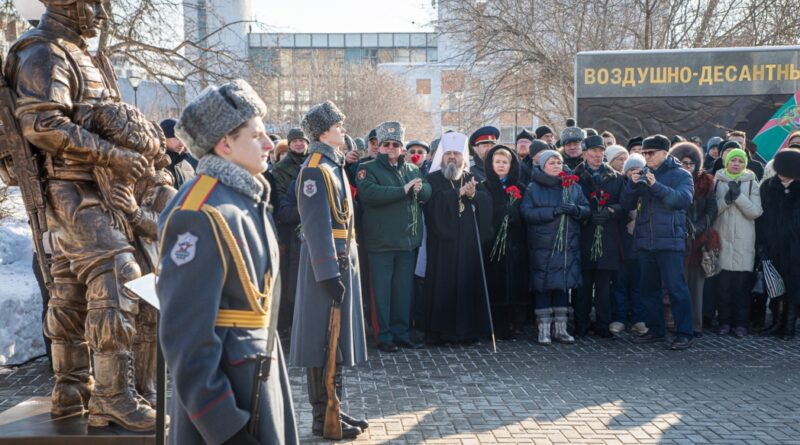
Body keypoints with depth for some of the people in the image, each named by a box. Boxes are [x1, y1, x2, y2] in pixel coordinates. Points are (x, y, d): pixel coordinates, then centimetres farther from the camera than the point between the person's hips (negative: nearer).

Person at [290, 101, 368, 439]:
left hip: (343, 259, 10)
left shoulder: (335, 165, 15)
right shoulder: (314, 170, -15)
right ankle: (322, 418, 6)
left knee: (338, 337, 14)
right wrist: (329, 273, -23)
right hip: (325, 262, -10)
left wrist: (345, 264, 15)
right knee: (324, 341, -3)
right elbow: (317, 226, -21)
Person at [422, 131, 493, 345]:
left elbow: (486, 201, 3)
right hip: (442, 241, -3)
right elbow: (435, 201, -13)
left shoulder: (472, 179, 18)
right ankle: (441, 331, -1)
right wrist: (459, 193, -15)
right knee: (443, 285, -6)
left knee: (469, 283, 1)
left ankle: (469, 330, 7)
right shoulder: (433, 179, 6)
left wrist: (473, 195, -15)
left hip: (468, 241, 4)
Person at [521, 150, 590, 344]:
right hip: (542, 246, -3)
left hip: (568, 246, 3)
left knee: (563, 286, 6)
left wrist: (576, 209, -15)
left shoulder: (573, 187, 11)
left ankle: (560, 328, 15)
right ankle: (544, 330, 6)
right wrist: (553, 211, -20)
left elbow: (587, 210, 8)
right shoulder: (533, 188, 1)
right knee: (543, 287, -2)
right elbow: (526, 212, -11)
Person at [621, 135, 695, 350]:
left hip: (669, 241, -6)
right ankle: (655, 330, 22)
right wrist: (633, 184, -10)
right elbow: (628, 204, 8)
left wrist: (656, 185, -23)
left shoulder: (680, 175, 0)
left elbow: (684, 199, -17)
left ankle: (684, 333, 1)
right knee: (649, 288, 12)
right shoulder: (643, 175, 13)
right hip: (645, 241, 6)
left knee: (676, 288, -5)